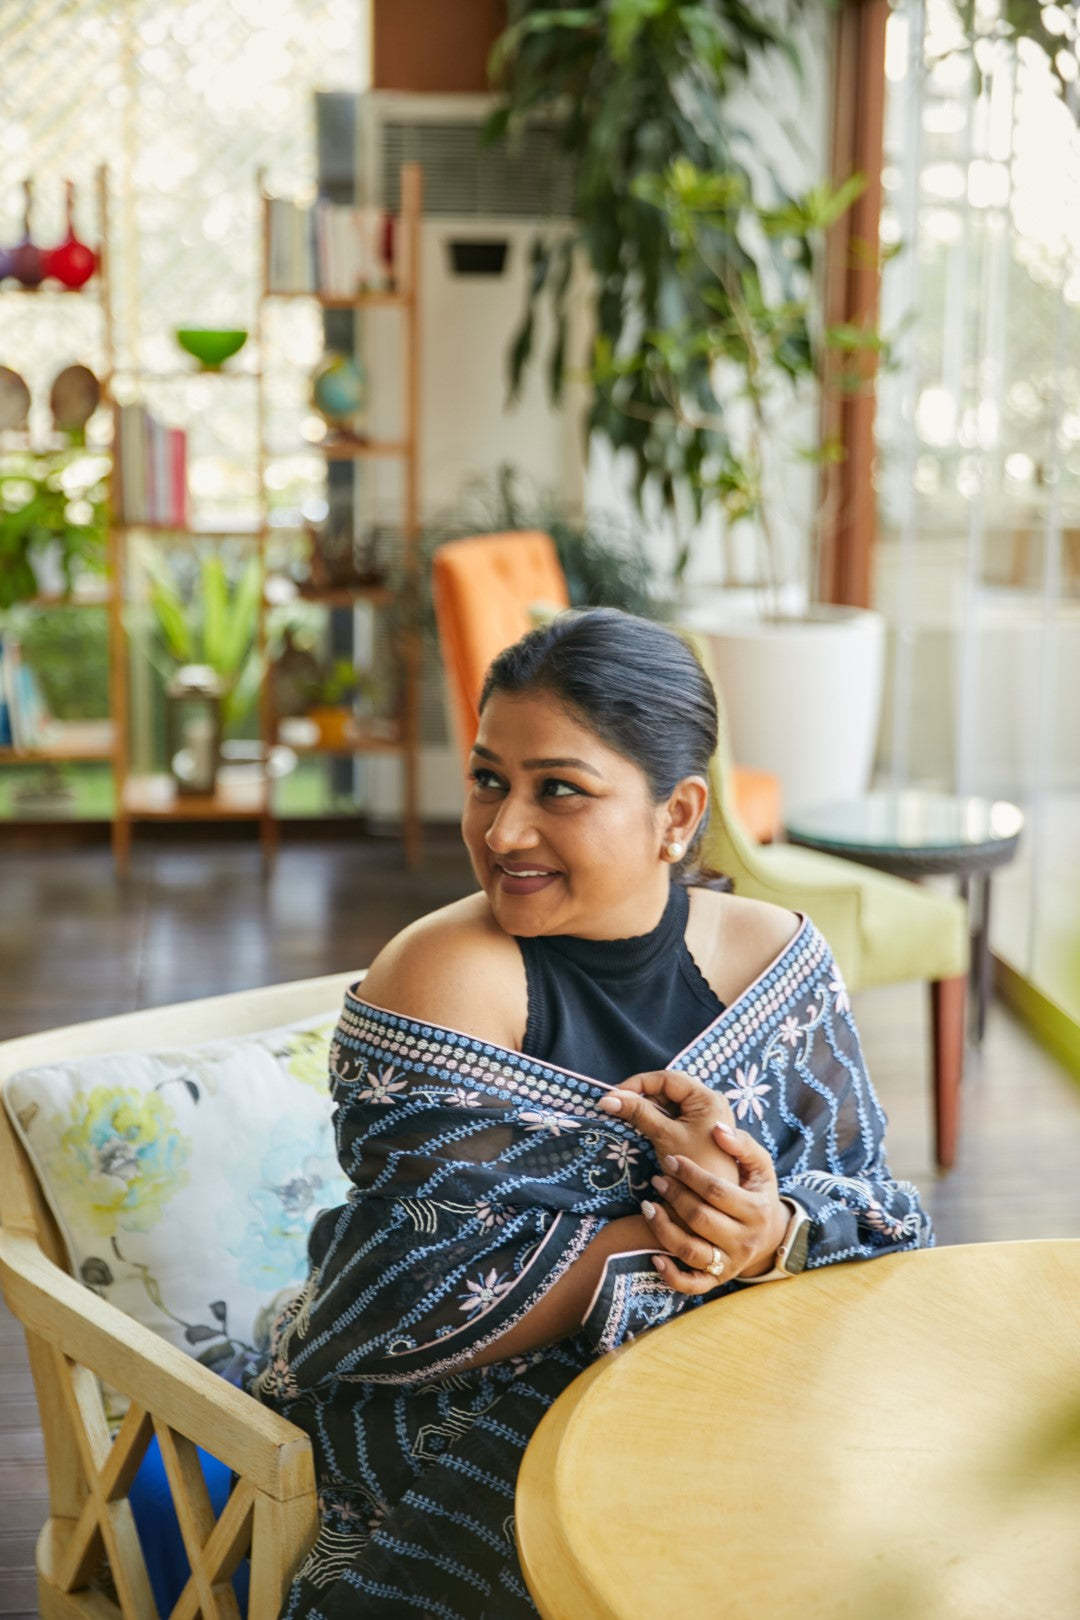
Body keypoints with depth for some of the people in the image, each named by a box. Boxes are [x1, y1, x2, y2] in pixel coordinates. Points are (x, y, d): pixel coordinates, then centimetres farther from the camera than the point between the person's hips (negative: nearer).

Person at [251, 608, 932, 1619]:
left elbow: (872, 1208, -1)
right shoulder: (443, 981, -17)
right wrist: (672, 1237, -24)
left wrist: (774, 1237, -24)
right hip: (456, 1403, -5)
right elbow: (431, 1299, -21)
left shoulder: (774, 957, -2)